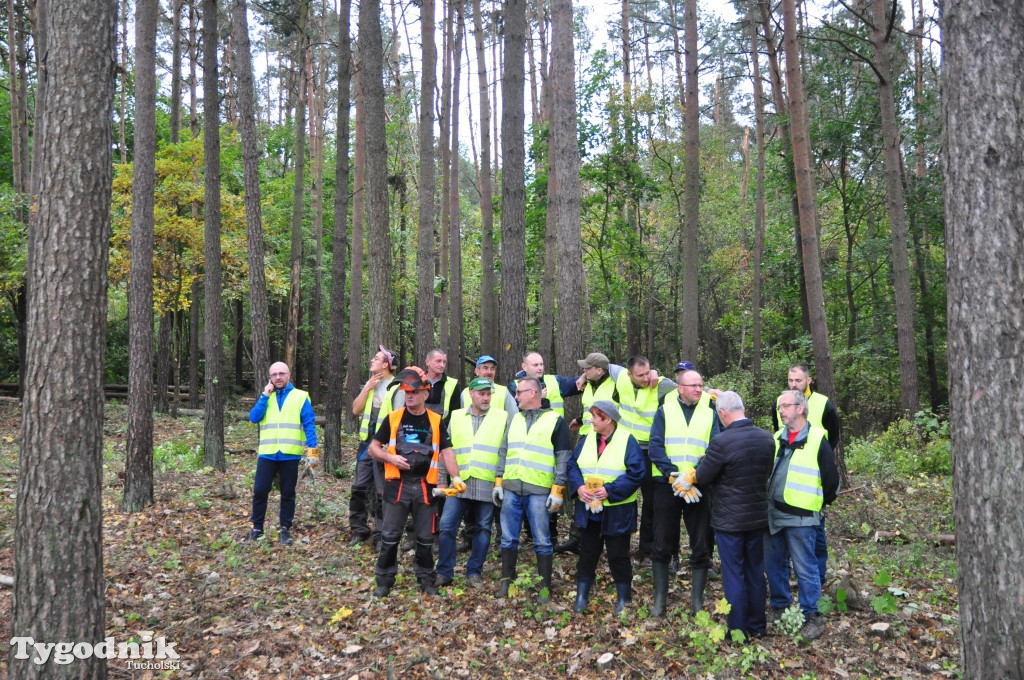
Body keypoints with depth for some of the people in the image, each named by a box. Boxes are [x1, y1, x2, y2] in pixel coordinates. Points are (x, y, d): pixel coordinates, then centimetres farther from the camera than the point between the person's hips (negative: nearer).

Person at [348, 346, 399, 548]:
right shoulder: (369, 384, 12)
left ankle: (381, 535, 11)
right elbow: (356, 410, 5)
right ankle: (359, 530, 21)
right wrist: (368, 388, -4)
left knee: (382, 492, 1)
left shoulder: (396, 388, -9)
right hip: (366, 443, 6)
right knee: (359, 488, 8)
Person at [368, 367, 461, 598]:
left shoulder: (435, 421, 3)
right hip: (397, 485, -1)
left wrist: (456, 477, -15)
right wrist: (391, 458, -13)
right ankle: (385, 580, 16)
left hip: (424, 486, 1)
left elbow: (446, 451, -1)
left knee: (425, 536, 9)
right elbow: (373, 448, 5)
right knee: (390, 535, 3)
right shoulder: (392, 418, 1)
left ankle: (426, 578, 23)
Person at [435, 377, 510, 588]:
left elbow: (506, 452, 2)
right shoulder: (456, 417, 9)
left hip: (488, 485, -1)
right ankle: (444, 572, 9)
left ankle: (474, 572, 20)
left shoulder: (502, 417, 3)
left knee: (483, 529, 7)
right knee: (447, 526, -3)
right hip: (458, 483, 1)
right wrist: (441, 481, 8)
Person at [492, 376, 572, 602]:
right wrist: (498, 482, 10)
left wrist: (558, 490, -10)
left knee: (542, 542, 3)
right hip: (511, 489, 4)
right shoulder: (514, 419, 14)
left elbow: (563, 458, -4)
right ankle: (507, 580, 22)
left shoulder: (555, 420, -1)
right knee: (508, 539, 9)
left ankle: (545, 585, 14)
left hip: (539, 491, -4)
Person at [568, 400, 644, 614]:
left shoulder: (627, 441, -11)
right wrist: (579, 486, -14)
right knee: (587, 552, 12)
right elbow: (573, 466, 4)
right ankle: (581, 596, 24)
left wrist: (610, 490, -22)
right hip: (589, 508, 4)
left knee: (618, 555, 6)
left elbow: (635, 474, -17)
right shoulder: (587, 440, 5)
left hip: (617, 510, -4)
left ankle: (624, 599, 22)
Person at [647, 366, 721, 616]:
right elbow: (655, 447, -6)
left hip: (699, 488, 1)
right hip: (667, 486, -1)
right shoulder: (665, 411, 4)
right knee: (662, 545, 5)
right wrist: (674, 475, -19)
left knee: (701, 547, 6)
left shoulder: (710, 414, 7)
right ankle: (660, 598, 16)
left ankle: (697, 600, 18)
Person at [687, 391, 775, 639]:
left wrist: (702, 462, 6)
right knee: (756, 572, 18)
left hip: (729, 519, -6)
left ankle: (738, 633, 14)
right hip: (758, 516, 6)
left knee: (734, 576, 5)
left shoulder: (722, 442, -23)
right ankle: (757, 626, 30)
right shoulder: (767, 438, -3)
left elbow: (701, 478, -14)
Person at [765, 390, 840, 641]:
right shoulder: (777, 438, 10)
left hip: (800, 517, -6)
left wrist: (819, 503, 5)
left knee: (805, 568, 1)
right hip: (772, 515, 6)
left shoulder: (817, 439, -9)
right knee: (773, 564, 14)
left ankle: (812, 617, 13)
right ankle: (779, 606, 30)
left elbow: (831, 479, -5)